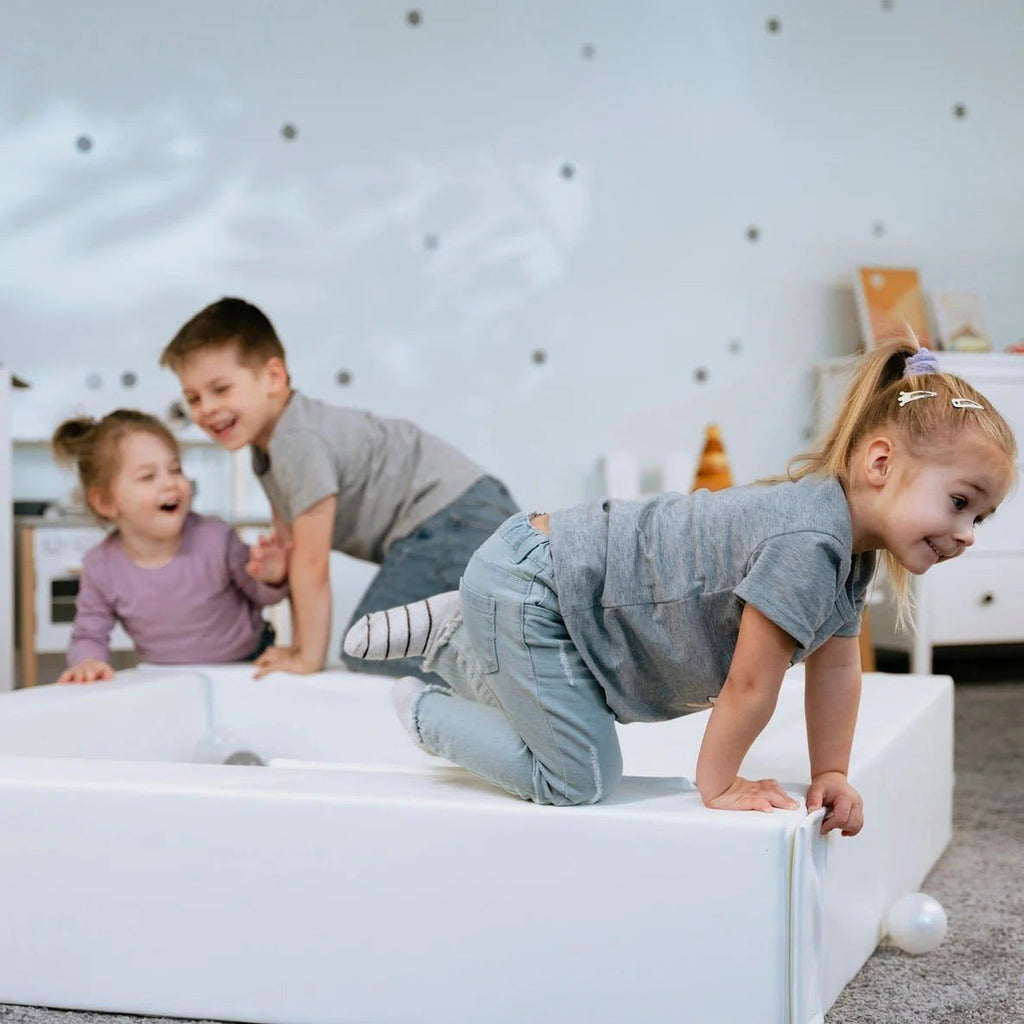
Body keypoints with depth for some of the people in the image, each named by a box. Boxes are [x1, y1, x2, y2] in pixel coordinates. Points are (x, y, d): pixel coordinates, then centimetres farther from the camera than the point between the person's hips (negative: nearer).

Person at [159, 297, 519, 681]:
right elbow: (293, 551, 13)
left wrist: (308, 656, -8)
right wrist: (300, 646, 10)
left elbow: (313, 563, -17)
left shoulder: (300, 441, -21)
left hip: (452, 522, -11)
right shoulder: (266, 447, 12)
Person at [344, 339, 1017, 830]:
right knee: (580, 778, -6)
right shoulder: (808, 541, -31)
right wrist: (718, 785, -12)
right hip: (525, 588, -10)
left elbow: (836, 665, 10)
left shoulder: (849, 541, 0)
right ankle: (424, 711, 12)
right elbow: (751, 681, -25)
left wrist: (831, 775, 9)